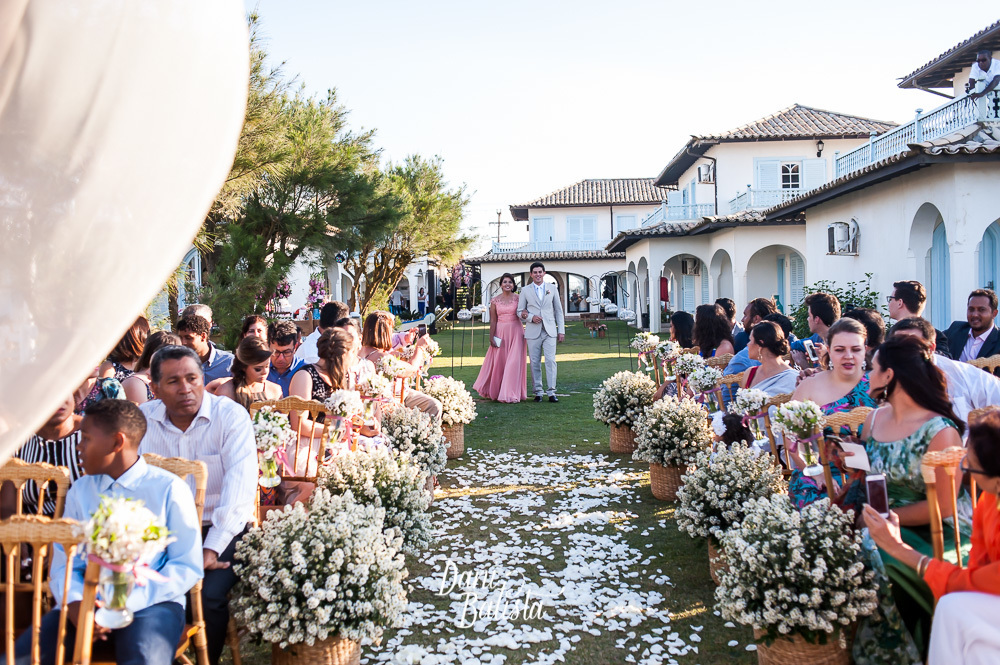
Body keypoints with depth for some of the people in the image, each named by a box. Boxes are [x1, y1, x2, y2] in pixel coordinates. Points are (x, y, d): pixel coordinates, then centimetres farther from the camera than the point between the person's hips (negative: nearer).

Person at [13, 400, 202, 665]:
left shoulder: (169, 489, -1)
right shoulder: (79, 491, 14)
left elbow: (188, 568, -5)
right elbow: (64, 563, 7)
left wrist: (127, 603, -15)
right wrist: (74, 603, -15)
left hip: (150, 603, -4)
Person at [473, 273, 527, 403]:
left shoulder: (518, 298, 3)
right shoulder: (495, 301, 3)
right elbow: (493, 320, 3)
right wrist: (491, 337, -3)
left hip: (516, 332, -1)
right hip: (501, 332, 1)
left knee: (514, 362, -4)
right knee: (499, 362, 5)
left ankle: (511, 393, 2)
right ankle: (495, 391, 20)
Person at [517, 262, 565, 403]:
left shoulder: (553, 290, 12)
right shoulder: (525, 291, 9)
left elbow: (558, 311, 13)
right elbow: (520, 311, 8)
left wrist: (561, 331, 6)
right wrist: (531, 317, -11)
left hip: (550, 331, 0)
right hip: (533, 332, 0)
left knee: (551, 361, -7)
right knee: (535, 363, 1)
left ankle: (552, 392, -4)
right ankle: (538, 392, 7)